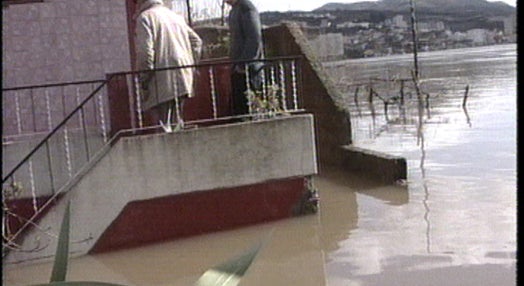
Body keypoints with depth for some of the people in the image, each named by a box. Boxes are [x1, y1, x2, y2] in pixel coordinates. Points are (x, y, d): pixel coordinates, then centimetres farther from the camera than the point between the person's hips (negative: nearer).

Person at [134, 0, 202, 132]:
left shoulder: (145, 17, -3)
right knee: (177, 120, 16)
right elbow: (196, 41, 19)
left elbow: (145, 52, -14)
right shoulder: (176, 16, 19)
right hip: (183, 79, 8)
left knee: (164, 125, -8)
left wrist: (144, 81, -10)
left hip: (162, 82, -7)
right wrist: (190, 65, 21)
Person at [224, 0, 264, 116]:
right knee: (238, 106, 12)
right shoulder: (234, 10, 16)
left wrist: (243, 64, -20)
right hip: (238, 67, 9)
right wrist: (236, 64, 15)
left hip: (248, 68, -9)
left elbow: (254, 39, -20)